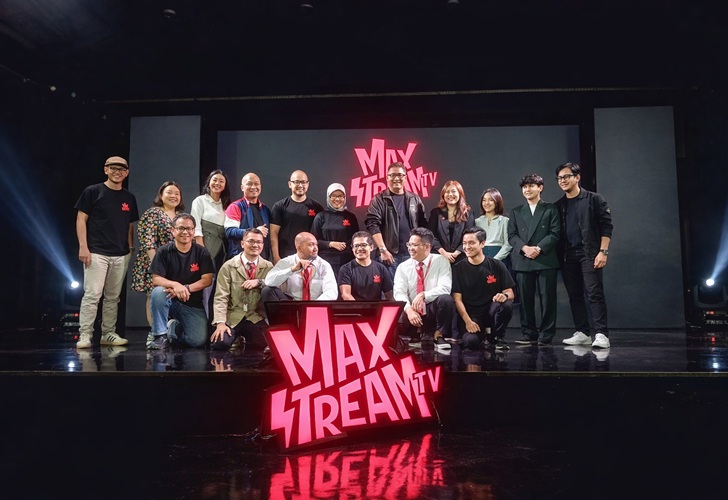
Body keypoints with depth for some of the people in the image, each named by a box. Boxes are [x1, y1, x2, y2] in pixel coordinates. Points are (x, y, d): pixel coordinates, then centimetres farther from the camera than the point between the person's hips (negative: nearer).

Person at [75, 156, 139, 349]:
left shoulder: (129, 198, 14)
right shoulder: (93, 192, 1)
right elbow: (81, 220, -2)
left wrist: (130, 249, 9)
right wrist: (83, 247, -10)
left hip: (121, 255, 5)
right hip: (96, 252, -4)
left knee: (113, 297, 8)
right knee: (92, 294, -8)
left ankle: (108, 334, 15)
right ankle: (84, 335, -2)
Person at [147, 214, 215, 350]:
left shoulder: (202, 252, -2)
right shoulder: (164, 251, -3)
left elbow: (207, 280, -9)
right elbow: (155, 279, -11)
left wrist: (185, 288, -24)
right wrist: (175, 285, -30)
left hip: (193, 304, 1)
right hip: (169, 299, 0)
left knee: (198, 340, -18)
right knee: (158, 292, -34)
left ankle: (173, 328, 17)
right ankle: (160, 335, -15)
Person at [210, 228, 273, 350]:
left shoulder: (268, 267, 7)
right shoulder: (228, 267, 1)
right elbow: (221, 297, -5)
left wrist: (259, 282, -16)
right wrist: (220, 322, -18)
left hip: (256, 319, 2)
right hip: (232, 317, -2)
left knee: (268, 344, -22)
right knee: (220, 343, -27)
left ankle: (245, 341, 11)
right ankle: (237, 340, 8)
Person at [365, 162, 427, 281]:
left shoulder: (415, 199, 12)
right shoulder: (379, 199, 1)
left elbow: (423, 226, 12)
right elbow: (373, 225, -9)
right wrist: (383, 250, -15)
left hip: (413, 254, 4)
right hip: (391, 254, -3)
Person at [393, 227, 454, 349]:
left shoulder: (441, 261, -3)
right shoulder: (403, 267, 3)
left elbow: (445, 288, -16)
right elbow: (399, 293, -8)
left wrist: (423, 295, -28)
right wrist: (409, 309, -27)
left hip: (433, 311, -1)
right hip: (412, 312, 1)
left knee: (446, 299, -33)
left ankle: (438, 335, -10)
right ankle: (425, 334, -1)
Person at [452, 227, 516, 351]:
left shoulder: (497, 266, 2)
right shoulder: (458, 268, 0)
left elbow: (510, 292, 1)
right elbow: (457, 298, -4)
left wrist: (505, 295, -25)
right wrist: (467, 321, -16)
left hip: (491, 311, 2)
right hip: (469, 314, -2)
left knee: (507, 305, -31)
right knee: (471, 341, -30)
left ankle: (497, 337, -3)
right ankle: (482, 335, 9)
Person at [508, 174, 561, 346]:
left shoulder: (550, 209, 11)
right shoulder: (516, 212, 17)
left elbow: (555, 233, 1)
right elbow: (512, 235, 8)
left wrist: (538, 248, -12)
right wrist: (525, 248, -10)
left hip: (546, 260, -2)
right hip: (522, 262, 2)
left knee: (547, 299, -2)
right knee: (525, 300, 2)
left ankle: (546, 335, 4)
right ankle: (529, 334, 10)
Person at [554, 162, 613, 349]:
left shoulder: (594, 199, 1)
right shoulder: (558, 205, 14)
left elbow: (606, 226, -5)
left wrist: (603, 251, -14)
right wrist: (558, 257, 5)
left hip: (589, 253, -5)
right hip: (567, 256, 5)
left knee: (595, 294, -10)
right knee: (574, 296, 7)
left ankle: (601, 334, -10)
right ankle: (582, 333, 15)